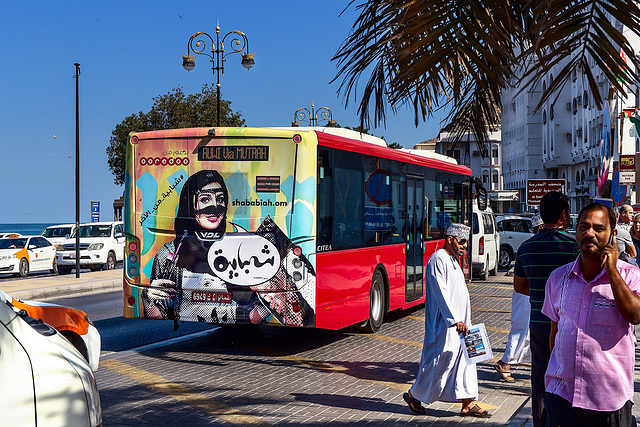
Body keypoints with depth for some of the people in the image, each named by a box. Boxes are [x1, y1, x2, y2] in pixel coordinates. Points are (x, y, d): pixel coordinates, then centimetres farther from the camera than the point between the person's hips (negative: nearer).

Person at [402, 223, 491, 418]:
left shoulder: (452, 260, 17)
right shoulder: (437, 260, -15)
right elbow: (441, 294, -22)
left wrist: (462, 320, 21)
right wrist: (455, 321, -27)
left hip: (459, 323, 10)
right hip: (443, 324, -10)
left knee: (465, 358, 6)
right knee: (439, 360, -2)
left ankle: (468, 404, 9)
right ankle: (414, 395, 15)